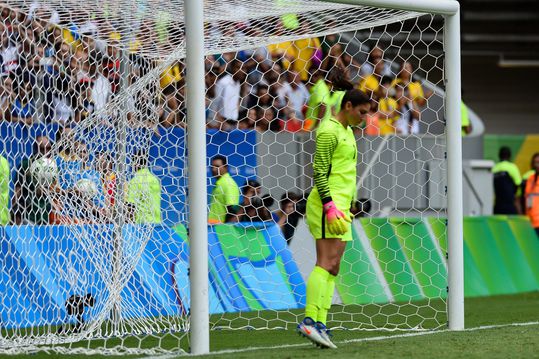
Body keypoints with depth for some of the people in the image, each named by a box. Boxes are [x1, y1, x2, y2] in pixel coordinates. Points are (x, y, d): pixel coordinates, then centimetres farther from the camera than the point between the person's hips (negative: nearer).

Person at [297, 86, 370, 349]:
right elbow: (319, 172, -15)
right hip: (327, 203, -10)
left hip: (339, 206, 10)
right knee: (326, 263, -17)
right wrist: (330, 206, -22)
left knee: (332, 268, 3)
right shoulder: (328, 131, -9)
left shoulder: (347, 132, 21)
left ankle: (320, 325, -1)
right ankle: (310, 320, -24)